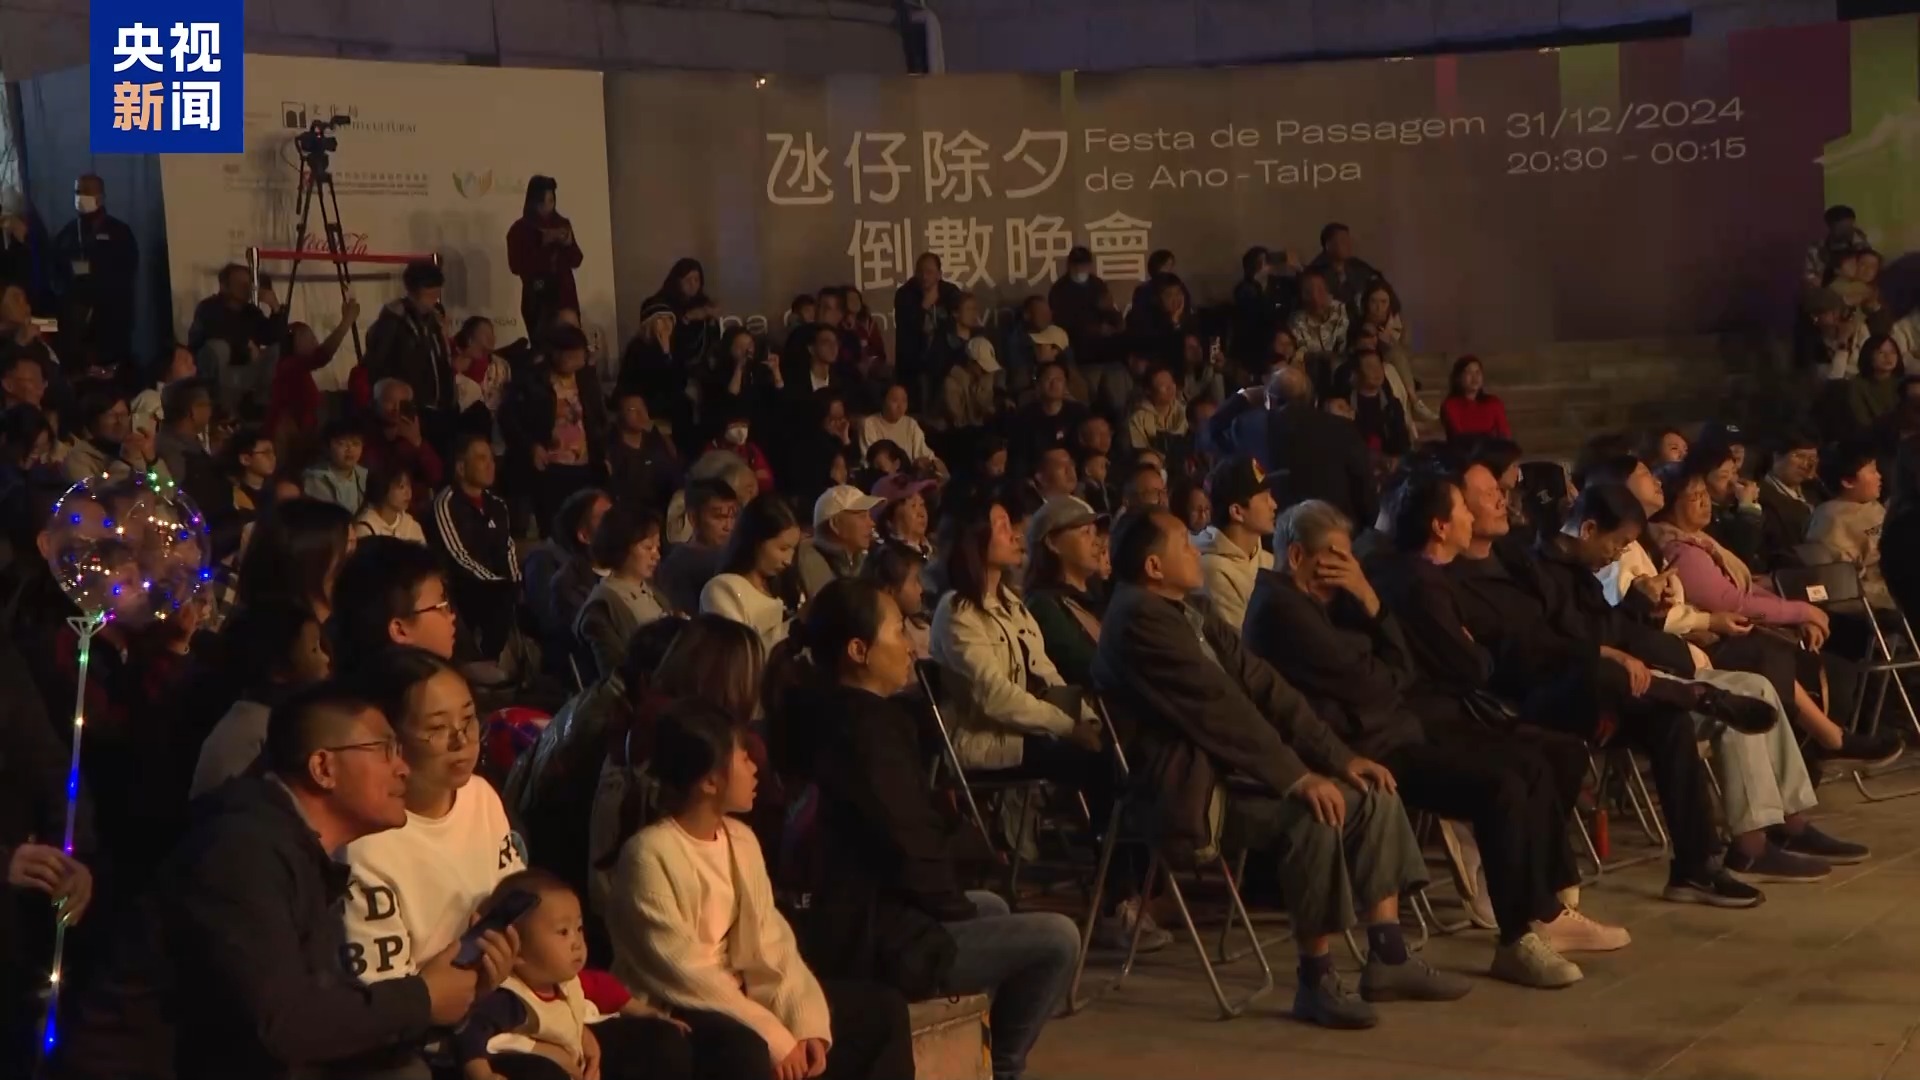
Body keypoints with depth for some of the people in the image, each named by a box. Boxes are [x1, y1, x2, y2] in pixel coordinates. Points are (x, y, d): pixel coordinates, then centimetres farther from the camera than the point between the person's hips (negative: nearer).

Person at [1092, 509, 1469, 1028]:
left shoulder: (1192, 617, 15)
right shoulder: (1138, 620, -15)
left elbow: (1262, 686, 8)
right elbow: (1216, 707, -22)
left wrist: (1339, 756, -1)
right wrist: (1297, 777, -24)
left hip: (1234, 764, 10)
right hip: (1190, 786, -10)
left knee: (1374, 796, -1)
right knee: (1315, 816, -29)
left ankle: (1389, 959, 2)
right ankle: (1316, 981, -16)